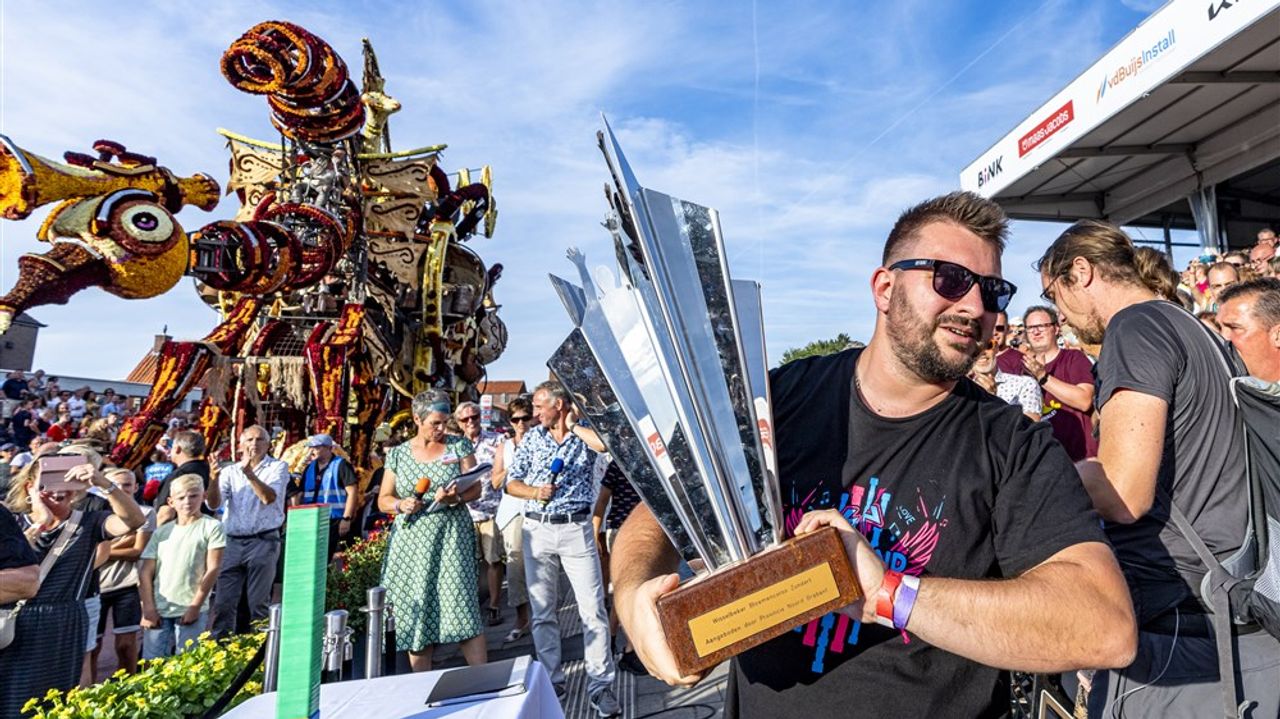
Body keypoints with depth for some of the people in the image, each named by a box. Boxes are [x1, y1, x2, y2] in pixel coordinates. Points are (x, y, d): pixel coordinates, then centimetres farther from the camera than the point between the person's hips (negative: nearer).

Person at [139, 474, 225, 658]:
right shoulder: (162, 532, 10)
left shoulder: (211, 527, -3)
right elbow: (146, 573, 8)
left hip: (191, 610, -4)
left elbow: (213, 569, -6)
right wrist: (148, 608, -1)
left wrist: (195, 606, -9)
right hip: (158, 610, 4)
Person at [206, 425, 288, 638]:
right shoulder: (230, 471, 11)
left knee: (259, 602, 2)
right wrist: (214, 477, -16)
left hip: (263, 542, -3)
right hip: (232, 542, 3)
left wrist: (250, 474, -28)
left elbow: (269, 497, -15)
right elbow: (214, 504, 0)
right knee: (223, 602, 3)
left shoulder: (278, 467, 2)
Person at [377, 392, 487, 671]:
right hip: (412, 542, 2)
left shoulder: (459, 445, 4)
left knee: (462, 607, -8)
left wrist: (455, 498, -18)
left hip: (452, 536, -2)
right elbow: (383, 500, 11)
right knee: (415, 611, 4)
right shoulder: (397, 454, 8)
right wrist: (401, 505, -11)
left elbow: (475, 488, 2)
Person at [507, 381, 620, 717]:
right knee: (543, 611, 10)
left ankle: (600, 685, 7)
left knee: (593, 609, -3)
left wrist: (574, 426, -12)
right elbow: (512, 482, 7)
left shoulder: (586, 433, 0)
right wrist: (535, 492, -11)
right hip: (537, 529, 3)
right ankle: (551, 680, 25)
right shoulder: (531, 437, 8)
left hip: (577, 528, -3)